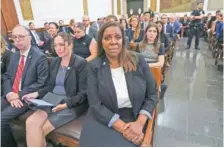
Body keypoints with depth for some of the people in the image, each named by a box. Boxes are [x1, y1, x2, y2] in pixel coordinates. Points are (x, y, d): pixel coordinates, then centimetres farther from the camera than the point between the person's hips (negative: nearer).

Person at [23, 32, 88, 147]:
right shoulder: (54, 62, 10)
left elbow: (83, 93, -13)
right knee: (30, 122, -16)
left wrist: (66, 104, -25)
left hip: (72, 105, -6)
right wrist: (37, 93, -2)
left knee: (40, 129, -16)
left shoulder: (81, 63, -11)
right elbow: (50, 85, 15)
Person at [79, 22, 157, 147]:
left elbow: (152, 95, 0)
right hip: (103, 120, 0)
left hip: (134, 119, 0)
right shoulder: (94, 66, -5)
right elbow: (95, 104, -8)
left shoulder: (138, 60, -4)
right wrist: (122, 127, -17)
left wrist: (139, 123, -13)